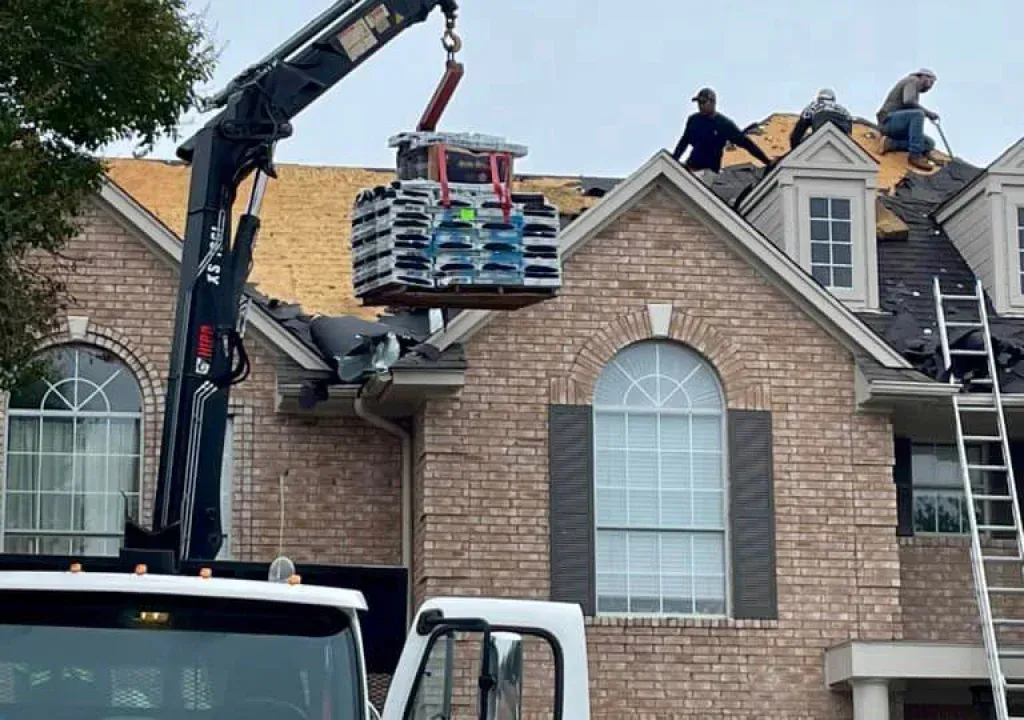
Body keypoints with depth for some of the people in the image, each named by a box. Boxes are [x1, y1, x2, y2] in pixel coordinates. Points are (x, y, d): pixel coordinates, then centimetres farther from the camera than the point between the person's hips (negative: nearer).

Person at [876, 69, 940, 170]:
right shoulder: (913, 80, 2)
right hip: (889, 120, -9)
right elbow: (908, 101, -18)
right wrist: (928, 112, -12)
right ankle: (915, 156, -33)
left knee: (929, 144, -5)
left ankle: (891, 144, -8)